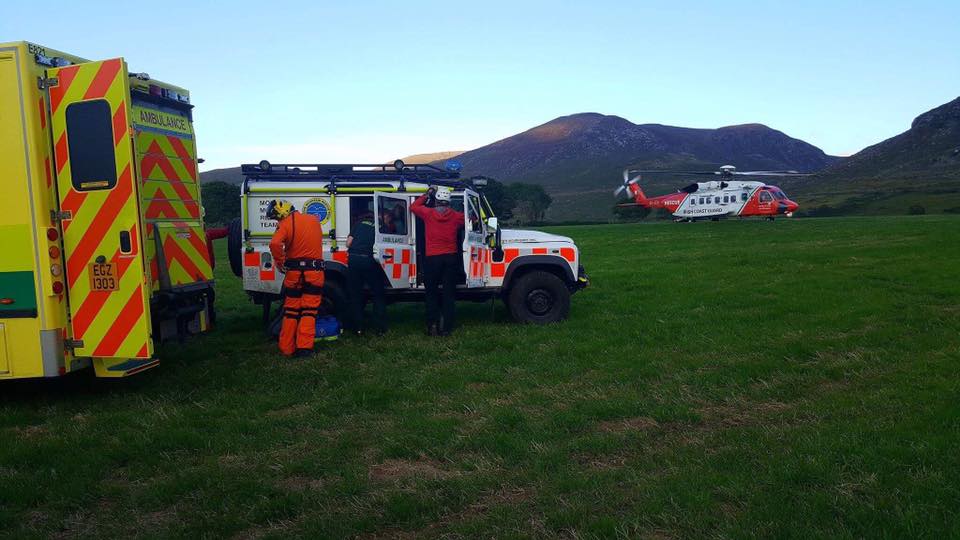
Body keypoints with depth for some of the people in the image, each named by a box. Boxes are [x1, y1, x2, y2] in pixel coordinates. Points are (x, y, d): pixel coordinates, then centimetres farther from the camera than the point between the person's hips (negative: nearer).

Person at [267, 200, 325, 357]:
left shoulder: (286, 224, -8)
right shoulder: (314, 220, 6)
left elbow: (275, 244, -23)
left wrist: (280, 264, -12)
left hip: (294, 272, -2)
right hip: (314, 271, 2)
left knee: (291, 311, 11)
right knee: (309, 311, 6)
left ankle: (287, 348, 14)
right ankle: (304, 347, -1)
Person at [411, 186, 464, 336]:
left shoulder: (428, 213, -3)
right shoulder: (456, 216, 0)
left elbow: (413, 207, 13)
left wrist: (426, 195, 20)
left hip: (432, 258, -1)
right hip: (451, 258, 1)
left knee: (432, 293, 10)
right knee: (449, 294, 5)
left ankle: (432, 325, 3)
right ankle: (446, 327, 4)